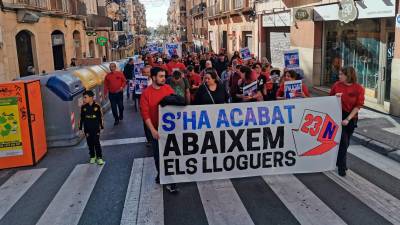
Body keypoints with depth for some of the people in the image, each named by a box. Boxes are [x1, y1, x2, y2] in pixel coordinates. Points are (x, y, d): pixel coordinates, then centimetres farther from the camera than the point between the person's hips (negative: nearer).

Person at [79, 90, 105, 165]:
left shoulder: (97, 106, -8)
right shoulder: (83, 107, -2)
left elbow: (100, 117, 0)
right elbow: (81, 118, 5)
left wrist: (102, 127, 2)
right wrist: (80, 128, 5)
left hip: (96, 128, -2)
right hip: (87, 129, 2)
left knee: (97, 143, -1)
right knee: (90, 143, 9)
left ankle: (99, 157, 8)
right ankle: (92, 157, 24)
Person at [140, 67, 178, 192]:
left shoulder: (168, 88, -1)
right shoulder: (146, 93, -9)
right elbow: (145, 113, -10)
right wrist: (152, 130, -16)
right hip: (156, 129, -1)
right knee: (158, 154, 13)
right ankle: (160, 174, 35)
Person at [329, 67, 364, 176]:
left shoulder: (359, 88, -10)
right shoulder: (337, 85, -5)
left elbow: (358, 106, -10)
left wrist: (348, 119, -16)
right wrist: (335, 96, -14)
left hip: (351, 118, 1)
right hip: (338, 115, -1)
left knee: (346, 142, 13)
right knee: (343, 141, -6)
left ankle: (340, 161, 34)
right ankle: (341, 166, 6)